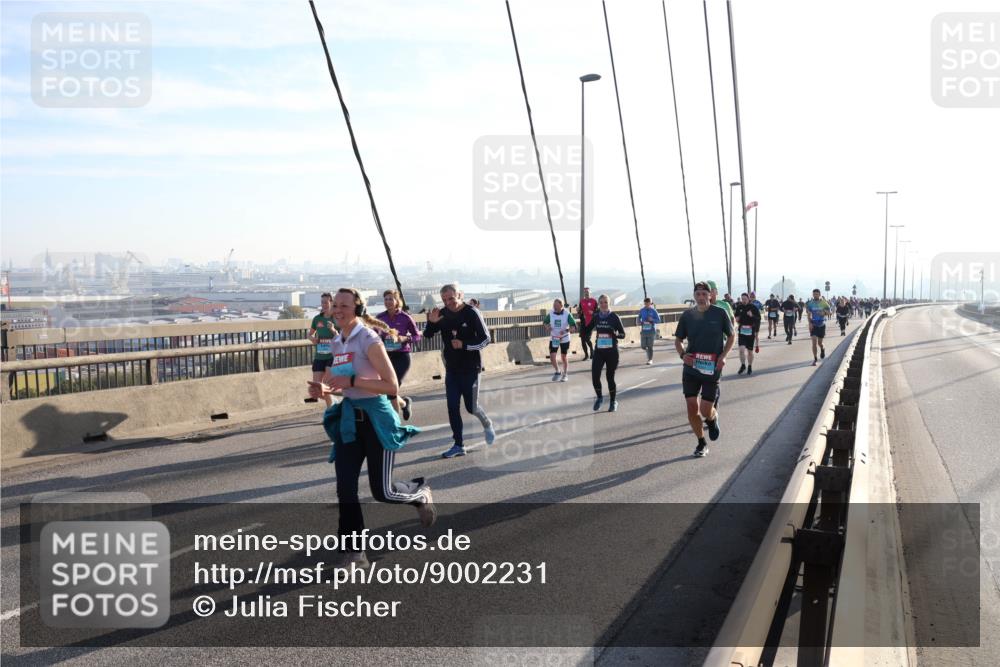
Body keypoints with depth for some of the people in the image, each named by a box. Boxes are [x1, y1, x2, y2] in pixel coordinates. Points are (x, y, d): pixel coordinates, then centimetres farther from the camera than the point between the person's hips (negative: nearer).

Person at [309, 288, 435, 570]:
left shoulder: (369, 340, -14)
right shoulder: (336, 343, 7)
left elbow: (392, 386, -19)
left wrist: (351, 381, -25)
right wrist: (322, 390, -4)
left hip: (376, 418, -6)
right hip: (348, 418, 6)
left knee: (381, 491, -1)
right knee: (345, 489, -2)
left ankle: (421, 493, 32)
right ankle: (352, 552, 9)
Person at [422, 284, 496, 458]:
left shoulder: (471, 313, -12)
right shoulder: (443, 314, 0)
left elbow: (486, 339, -12)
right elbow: (427, 335, 4)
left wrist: (464, 345, -24)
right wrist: (431, 322, -16)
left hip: (470, 369, -4)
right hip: (451, 369, 4)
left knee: (471, 407, 1)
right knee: (453, 408, 2)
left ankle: (487, 425, 33)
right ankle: (458, 445, 11)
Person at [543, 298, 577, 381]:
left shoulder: (567, 314, -16)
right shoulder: (551, 313, -7)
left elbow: (573, 327, -20)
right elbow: (545, 321, 10)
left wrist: (566, 330, -37)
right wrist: (547, 326, -12)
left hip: (564, 339, -2)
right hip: (553, 338, 2)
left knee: (564, 357, 9)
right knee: (552, 356, -5)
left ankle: (565, 374, 29)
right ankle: (557, 372, 18)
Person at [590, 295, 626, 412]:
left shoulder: (614, 317, -5)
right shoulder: (596, 317, 4)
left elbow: (623, 334, -2)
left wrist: (615, 334, -22)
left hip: (612, 351, -3)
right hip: (599, 351, 3)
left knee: (610, 377, 3)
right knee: (594, 376, -7)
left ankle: (613, 401, 24)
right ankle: (599, 397, 20)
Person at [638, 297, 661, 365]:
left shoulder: (653, 311, -5)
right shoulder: (641, 310, 4)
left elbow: (658, 320, -2)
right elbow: (638, 318, 16)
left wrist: (652, 320, -20)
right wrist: (640, 322, -6)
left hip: (651, 331, -3)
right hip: (644, 330, 3)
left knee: (650, 346, -4)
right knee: (643, 346, 3)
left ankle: (650, 360, 7)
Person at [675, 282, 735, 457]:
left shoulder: (719, 314, -3)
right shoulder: (687, 315, 2)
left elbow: (731, 337, 8)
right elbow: (678, 340, 11)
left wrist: (723, 355, -7)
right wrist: (682, 354, -9)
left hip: (712, 369, -2)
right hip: (691, 368, 2)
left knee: (706, 410, -4)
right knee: (692, 408, -1)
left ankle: (713, 419, 35)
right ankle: (701, 443, 20)